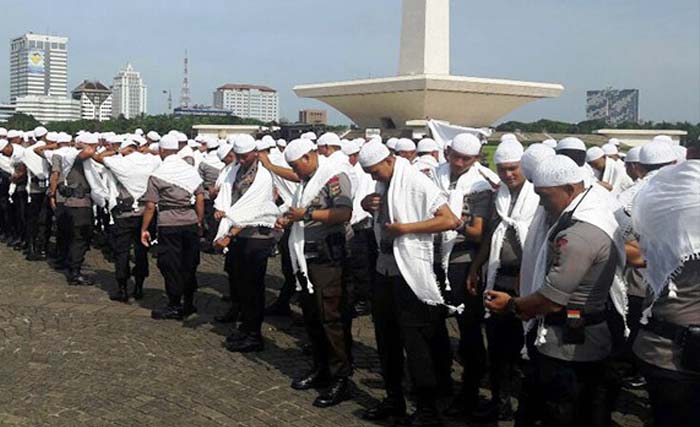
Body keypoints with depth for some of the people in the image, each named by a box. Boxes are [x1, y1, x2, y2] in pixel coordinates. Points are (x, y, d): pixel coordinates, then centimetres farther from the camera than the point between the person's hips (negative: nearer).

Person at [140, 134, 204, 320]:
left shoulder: (157, 175, -7)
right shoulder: (191, 170, 5)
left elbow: (150, 206, -9)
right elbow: (200, 199, 4)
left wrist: (144, 229, -1)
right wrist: (199, 222, 13)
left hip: (169, 225, -4)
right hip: (191, 222, 4)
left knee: (171, 266, 5)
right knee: (189, 264, 13)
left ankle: (175, 307, 12)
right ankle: (188, 303, 22)